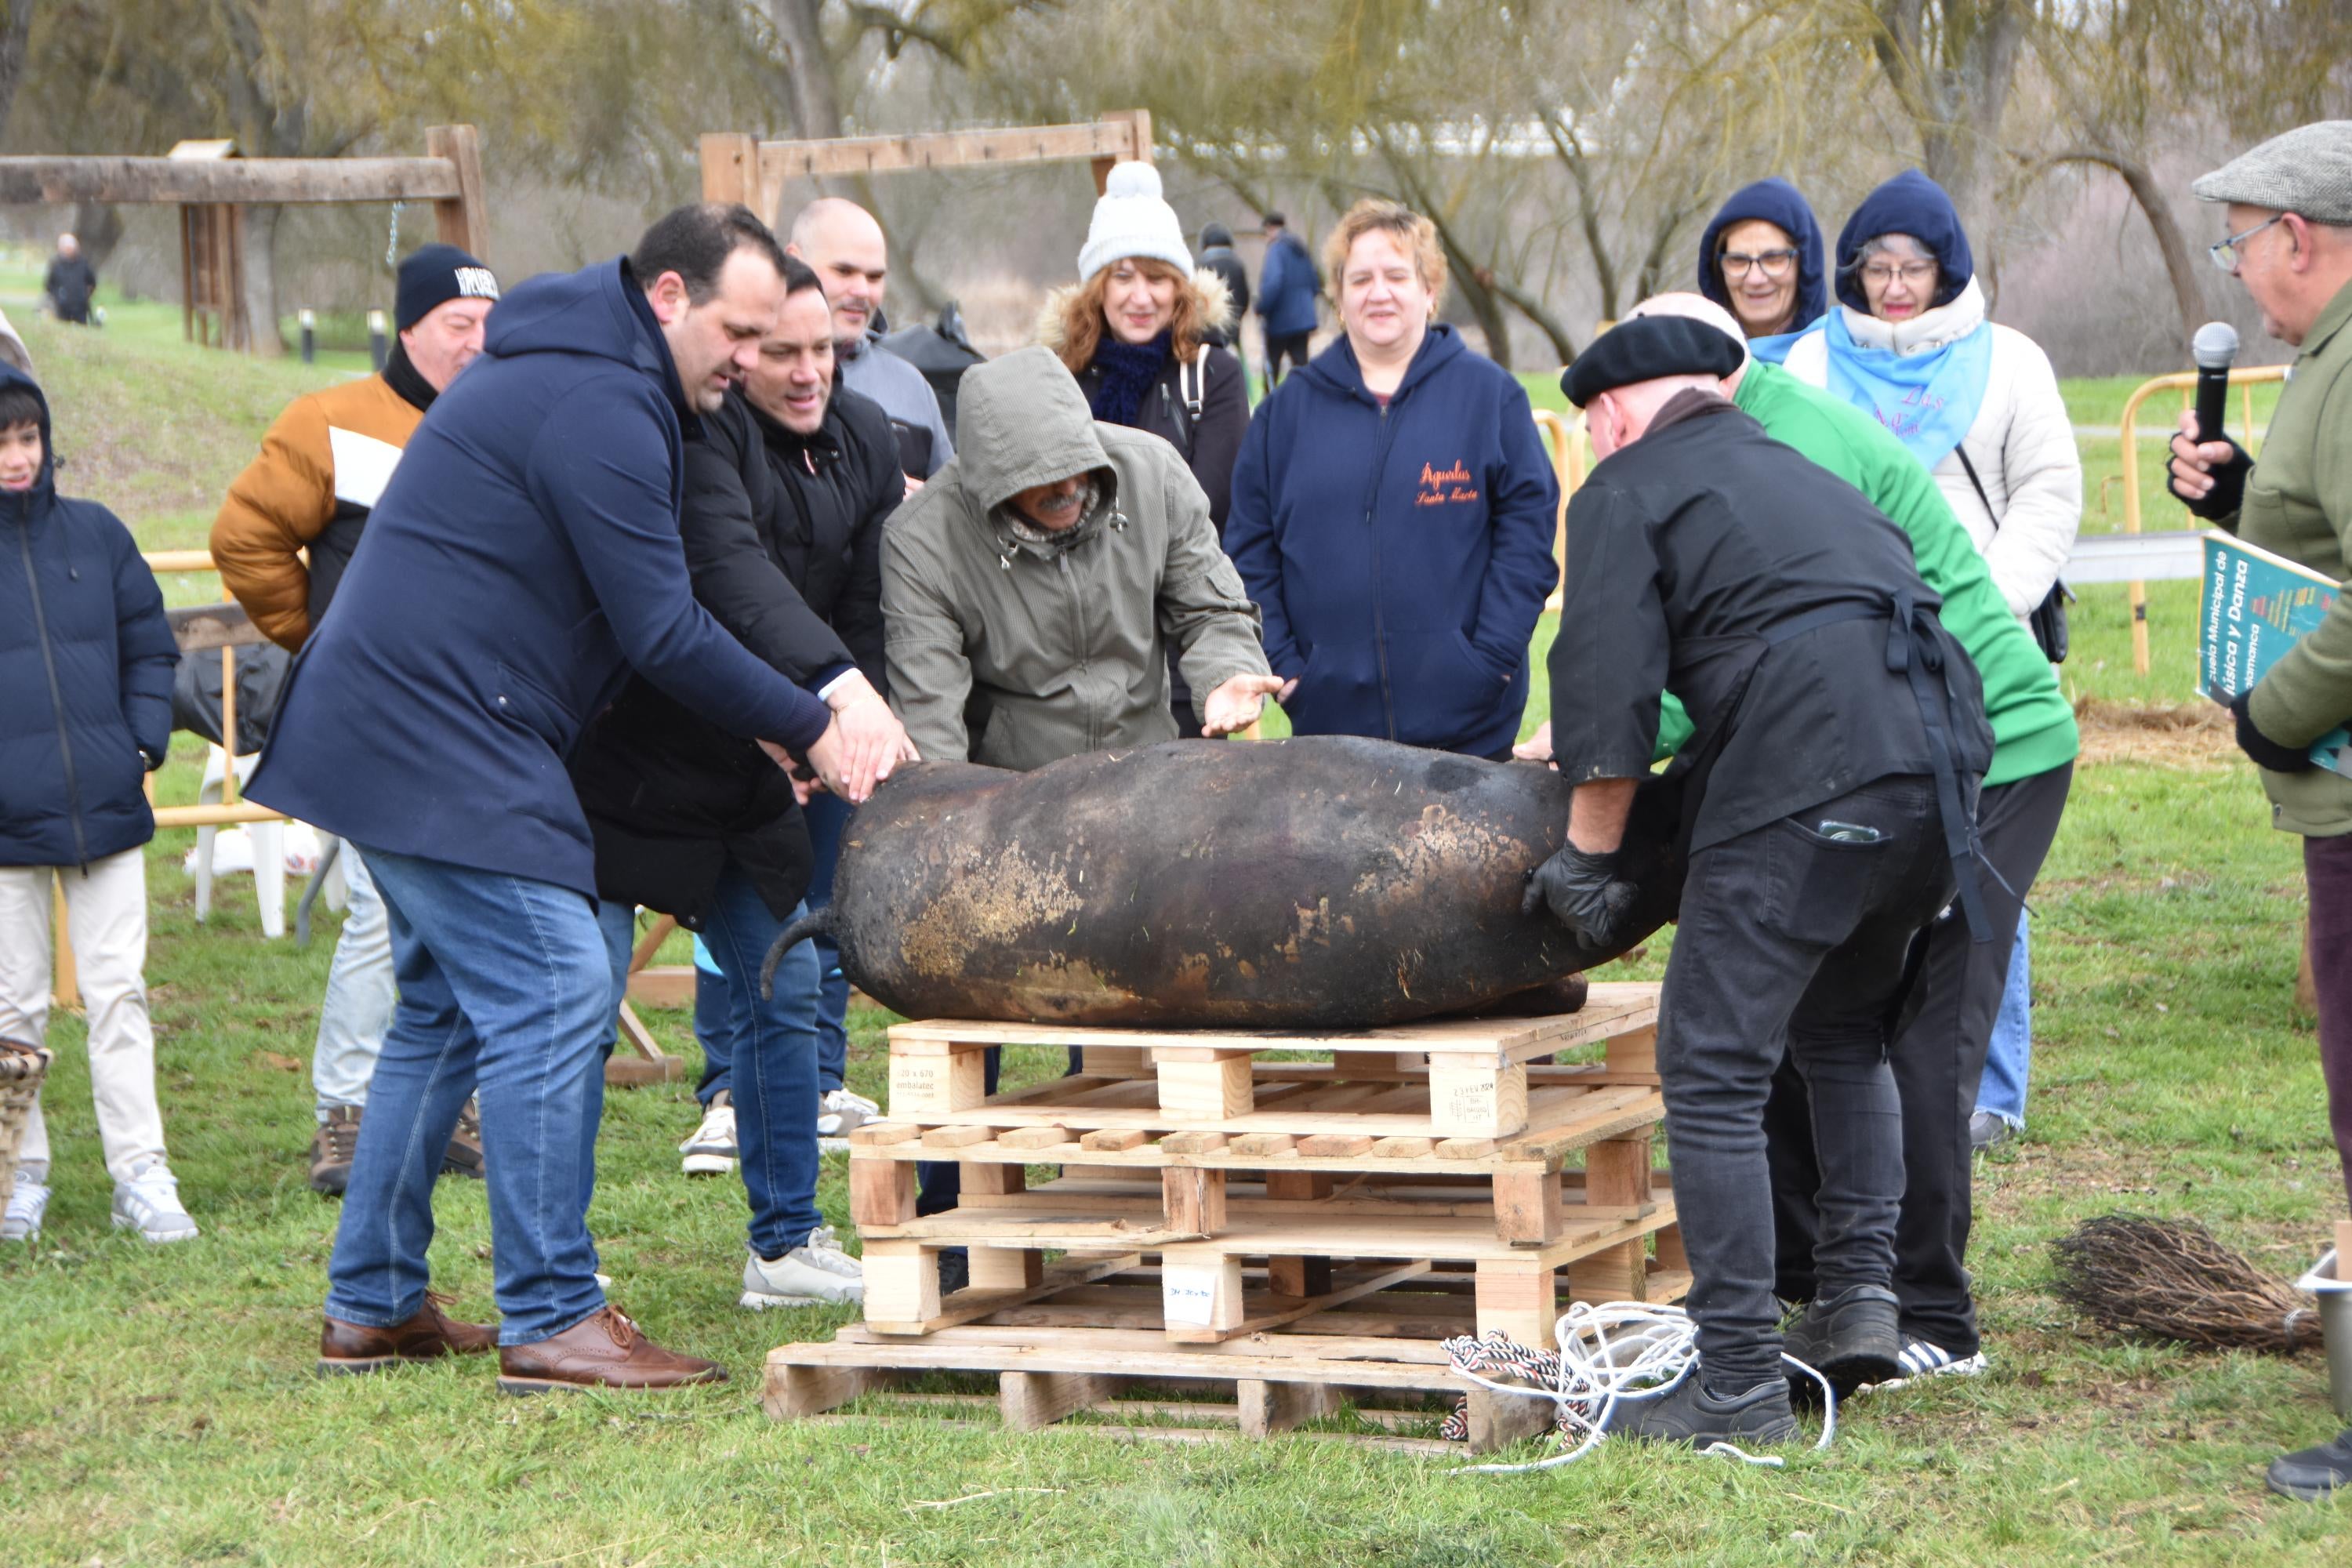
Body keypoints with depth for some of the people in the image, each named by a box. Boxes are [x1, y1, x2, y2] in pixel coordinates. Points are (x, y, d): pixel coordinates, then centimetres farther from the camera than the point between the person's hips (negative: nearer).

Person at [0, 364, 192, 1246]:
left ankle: (140, 1174, 4)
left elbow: (148, 644, 13)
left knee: (118, 992, 2)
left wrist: (146, 741, 1)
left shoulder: (95, 535, 6)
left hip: (105, 807, 2)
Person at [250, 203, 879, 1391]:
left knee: (447, 1007, 16)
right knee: (553, 997, -12)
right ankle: (549, 1321, -10)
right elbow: (664, 633, -18)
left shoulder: (570, 373, 18)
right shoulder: (601, 410, -17)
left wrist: (763, 719, 17)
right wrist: (810, 730, -8)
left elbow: (650, 615, 25)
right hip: (445, 745, -11)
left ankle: (371, 1305, 20)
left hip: (389, 732, 11)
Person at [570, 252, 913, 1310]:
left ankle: (786, 1243, 20)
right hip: (626, 759, -7)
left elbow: (862, 613, 8)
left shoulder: (864, 445, 4)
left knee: (785, 992, 9)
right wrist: (837, 688, -48)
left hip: (748, 776, 7)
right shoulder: (692, 431, -21)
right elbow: (732, 571, -36)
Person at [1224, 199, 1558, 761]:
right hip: (1329, 717, 2)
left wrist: (1490, 660, -8)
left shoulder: (1490, 396, 4)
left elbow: (1529, 529, 0)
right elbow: (1249, 553, 9)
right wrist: (1282, 666, -1)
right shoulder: (1286, 412, 10)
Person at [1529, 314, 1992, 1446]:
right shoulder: (1799, 477, 31)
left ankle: (1737, 1388, -4)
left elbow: (1608, 693, -2)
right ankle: (1860, 1295, 18)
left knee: (1714, 1074, -2)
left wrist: (1587, 855, 7)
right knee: (1845, 1030, 28)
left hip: (1808, 778, -8)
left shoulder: (1626, 488, 8)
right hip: (1942, 750, 8)